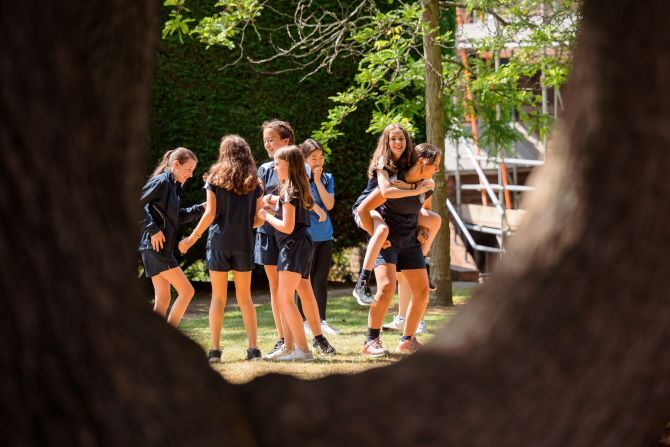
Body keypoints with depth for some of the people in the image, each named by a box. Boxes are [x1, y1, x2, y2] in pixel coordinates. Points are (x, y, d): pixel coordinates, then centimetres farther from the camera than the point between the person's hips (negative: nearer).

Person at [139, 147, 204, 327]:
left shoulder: (174, 186, 16)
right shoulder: (161, 182, -12)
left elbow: (176, 216, 24)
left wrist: (200, 208, 14)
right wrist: (153, 229, -19)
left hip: (162, 248, 10)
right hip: (155, 247, -10)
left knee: (163, 300, 8)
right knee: (187, 291, -9)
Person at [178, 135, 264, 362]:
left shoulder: (215, 177, -1)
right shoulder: (253, 182, 5)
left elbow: (210, 213, -8)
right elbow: (259, 217, 3)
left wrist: (192, 238, -1)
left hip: (219, 242, -2)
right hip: (244, 243, 2)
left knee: (218, 297, 3)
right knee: (244, 297, 8)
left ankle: (215, 350, -1)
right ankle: (253, 348, 2)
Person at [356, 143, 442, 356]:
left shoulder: (426, 188, 3)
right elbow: (363, 209, -18)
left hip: (410, 242, 7)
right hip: (387, 241, -7)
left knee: (422, 291, 0)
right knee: (386, 287, -23)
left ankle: (407, 340, 14)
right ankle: (371, 342, -15)